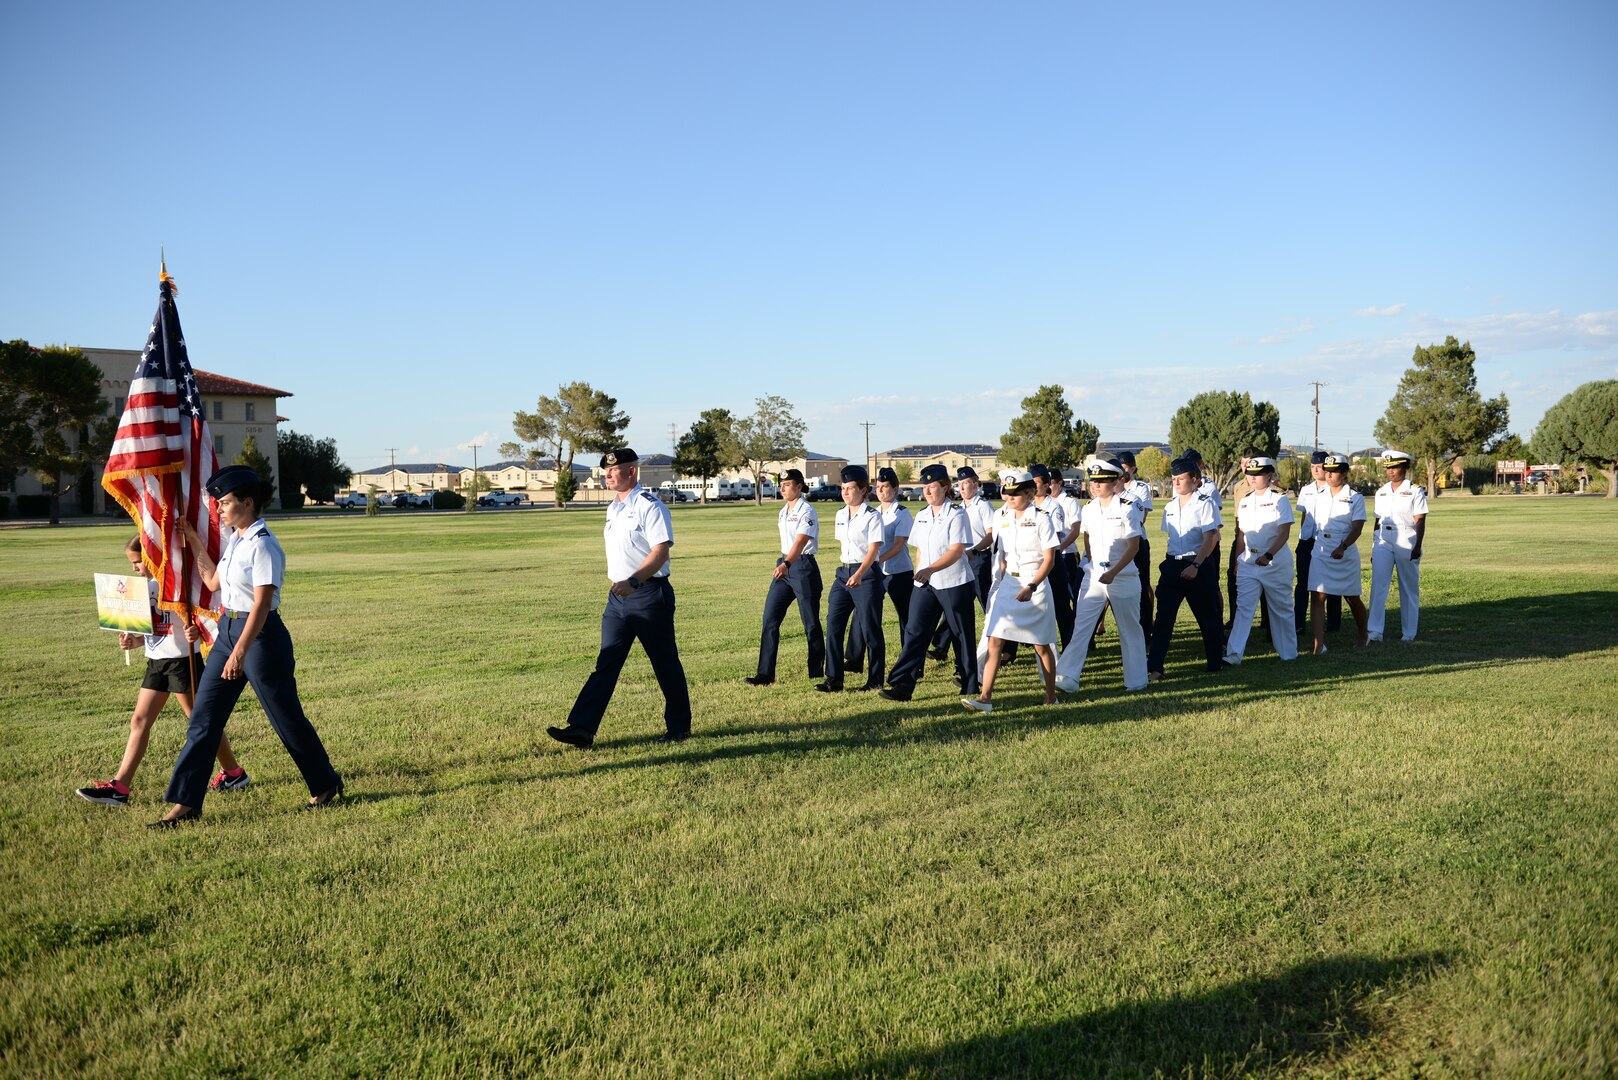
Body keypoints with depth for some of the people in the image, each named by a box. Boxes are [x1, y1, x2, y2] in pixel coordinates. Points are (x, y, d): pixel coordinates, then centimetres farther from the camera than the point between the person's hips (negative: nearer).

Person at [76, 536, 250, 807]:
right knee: (139, 721, 4)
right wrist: (133, 641, -4)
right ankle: (119, 787, 4)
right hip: (156, 662, 8)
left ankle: (234, 773, 18)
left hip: (183, 660, -8)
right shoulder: (146, 585, 9)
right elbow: (150, 629, 16)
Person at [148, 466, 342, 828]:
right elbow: (214, 582, 21)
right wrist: (194, 539, 19)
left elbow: (261, 605, -23)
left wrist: (239, 653, -28)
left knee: (286, 718, 4)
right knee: (203, 718, 6)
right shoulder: (234, 540, 10)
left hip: (261, 635, -9)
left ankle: (325, 785, 23)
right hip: (228, 630, 9)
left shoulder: (263, 545, -17)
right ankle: (185, 804, 12)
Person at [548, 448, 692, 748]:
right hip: (618, 595, 8)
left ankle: (679, 728, 17)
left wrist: (633, 581, -31)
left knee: (665, 664, 4)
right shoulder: (613, 508, 14)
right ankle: (582, 729, -1)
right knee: (605, 664, 2)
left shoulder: (649, 506, -13)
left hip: (650, 594, -8)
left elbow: (661, 550, -22)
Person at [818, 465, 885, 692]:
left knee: (870, 629, 0)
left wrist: (859, 574, -29)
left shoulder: (872, 516, -9)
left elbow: (873, 550, -17)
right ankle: (834, 679, 6)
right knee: (833, 626, 1)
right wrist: (843, 567, 15)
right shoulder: (841, 515, 11)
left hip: (866, 574, -7)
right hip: (843, 573, 7)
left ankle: (876, 679, 12)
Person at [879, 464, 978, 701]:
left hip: (954, 584, -6)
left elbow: (956, 551, -19)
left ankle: (971, 687, 20)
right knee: (915, 633, -1)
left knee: (962, 635, 6)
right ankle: (902, 686, -3)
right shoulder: (922, 515, 11)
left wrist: (929, 570, -26)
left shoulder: (956, 514, -11)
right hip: (925, 584, 6)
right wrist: (920, 572, 9)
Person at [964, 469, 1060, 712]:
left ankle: (1051, 696, 22)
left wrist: (1031, 587, -20)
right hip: (1008, 584, 4)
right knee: (994, 639, -7)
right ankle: (985, 696, -9)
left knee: (1041, 645, 6)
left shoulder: (1040, 518, -8)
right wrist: (1002, 583, 9)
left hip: (1035, 585, -4)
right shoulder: (1001, 517, 6)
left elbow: (1049, 559, -11)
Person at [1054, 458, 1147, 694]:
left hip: (1123, 575, -4)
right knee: (1080, 624, -6)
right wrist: (1090, 562, 9)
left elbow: (1134, 545, -12)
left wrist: (1113, 573, -19)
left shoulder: (1126, 508, -9)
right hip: (1094, 575, 4)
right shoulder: (1088, 509, 5)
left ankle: (1135, 680, 20)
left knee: (1130, 629, 8)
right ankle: (1068, 678, -10)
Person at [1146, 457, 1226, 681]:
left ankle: (1216, 662, 25)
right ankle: (1153, 667, -4)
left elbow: (1210, 539, -13)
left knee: (1208, 616, 8)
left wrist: (1195, 566, -20)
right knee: (1163, 617, -3)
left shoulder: (1205, 503, -7)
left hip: (1199, 564, -5)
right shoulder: (1170, 506, 11)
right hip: (1173, 564, 5)